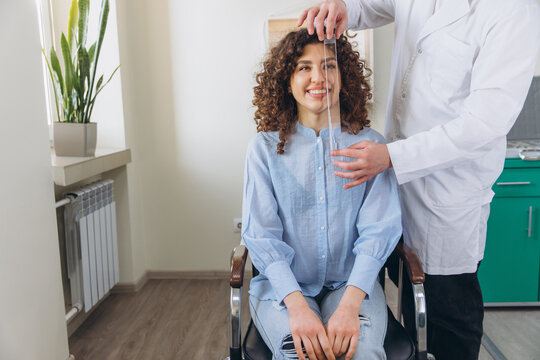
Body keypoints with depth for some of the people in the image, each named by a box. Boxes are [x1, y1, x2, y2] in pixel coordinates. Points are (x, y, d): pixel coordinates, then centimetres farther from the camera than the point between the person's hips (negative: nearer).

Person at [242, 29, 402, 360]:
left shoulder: (369, 144, 0)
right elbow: (261, 235, -6)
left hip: (352, 282, 1)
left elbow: (379, 228, -7)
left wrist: (350, 304, -22)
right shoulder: (265, 147, -1)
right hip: (282, 284, 0)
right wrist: (297, 305, -21)